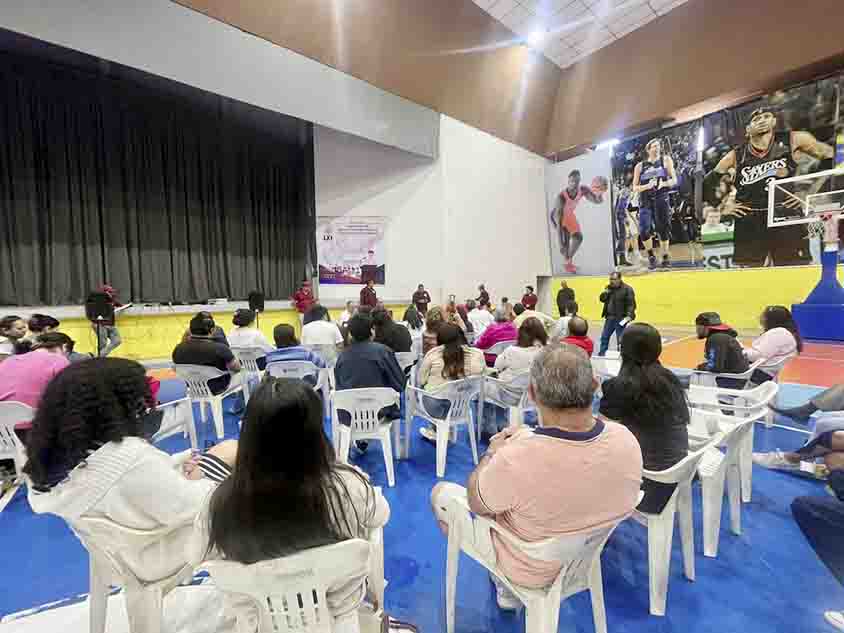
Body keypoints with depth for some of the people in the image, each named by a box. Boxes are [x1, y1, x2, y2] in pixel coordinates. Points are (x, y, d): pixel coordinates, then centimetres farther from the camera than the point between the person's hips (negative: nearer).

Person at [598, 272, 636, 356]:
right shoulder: (609, 288, 11)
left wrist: (629, 316, -26)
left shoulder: (627, 289, -11)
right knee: (604, 336, 13)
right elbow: (602, 299, 13)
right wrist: (606, 292, -5)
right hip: (609, 318, 7)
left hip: (621, 319, -7)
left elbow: (631, 304, -15)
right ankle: (602, 354, 24)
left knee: (620, 339, -2)